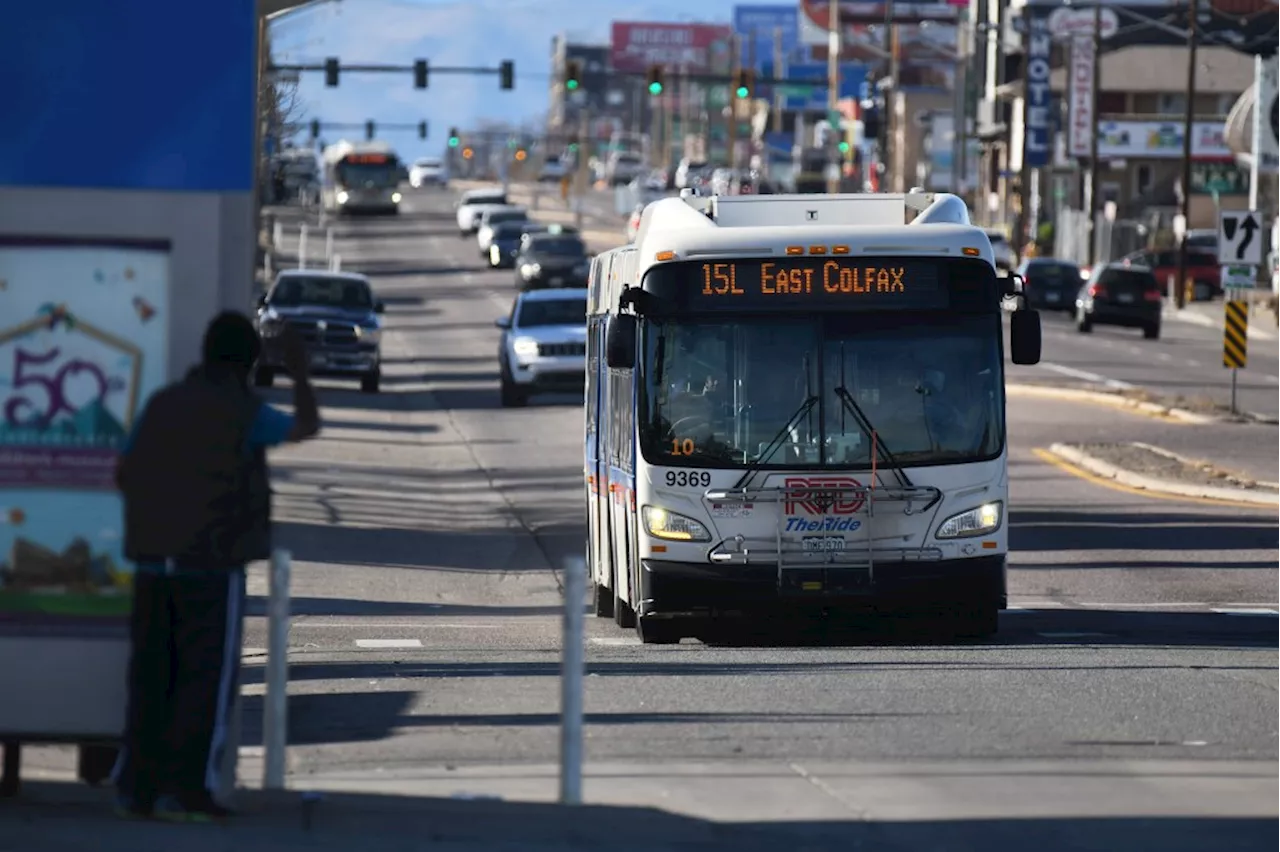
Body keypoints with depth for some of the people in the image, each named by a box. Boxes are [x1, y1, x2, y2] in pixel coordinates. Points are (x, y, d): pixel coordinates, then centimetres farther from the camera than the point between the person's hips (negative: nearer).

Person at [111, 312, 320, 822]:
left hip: (153, 561, 5)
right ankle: (184, 790, -5)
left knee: (151, 677, 8)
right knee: (207, 679, 0)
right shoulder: (242, 412, -9)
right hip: (212, 565, -5)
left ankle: (137, 788, 6)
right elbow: (306, 428, 5)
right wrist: (299, 373, 19)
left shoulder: (163, 403, 7)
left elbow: (123, 474, 11)